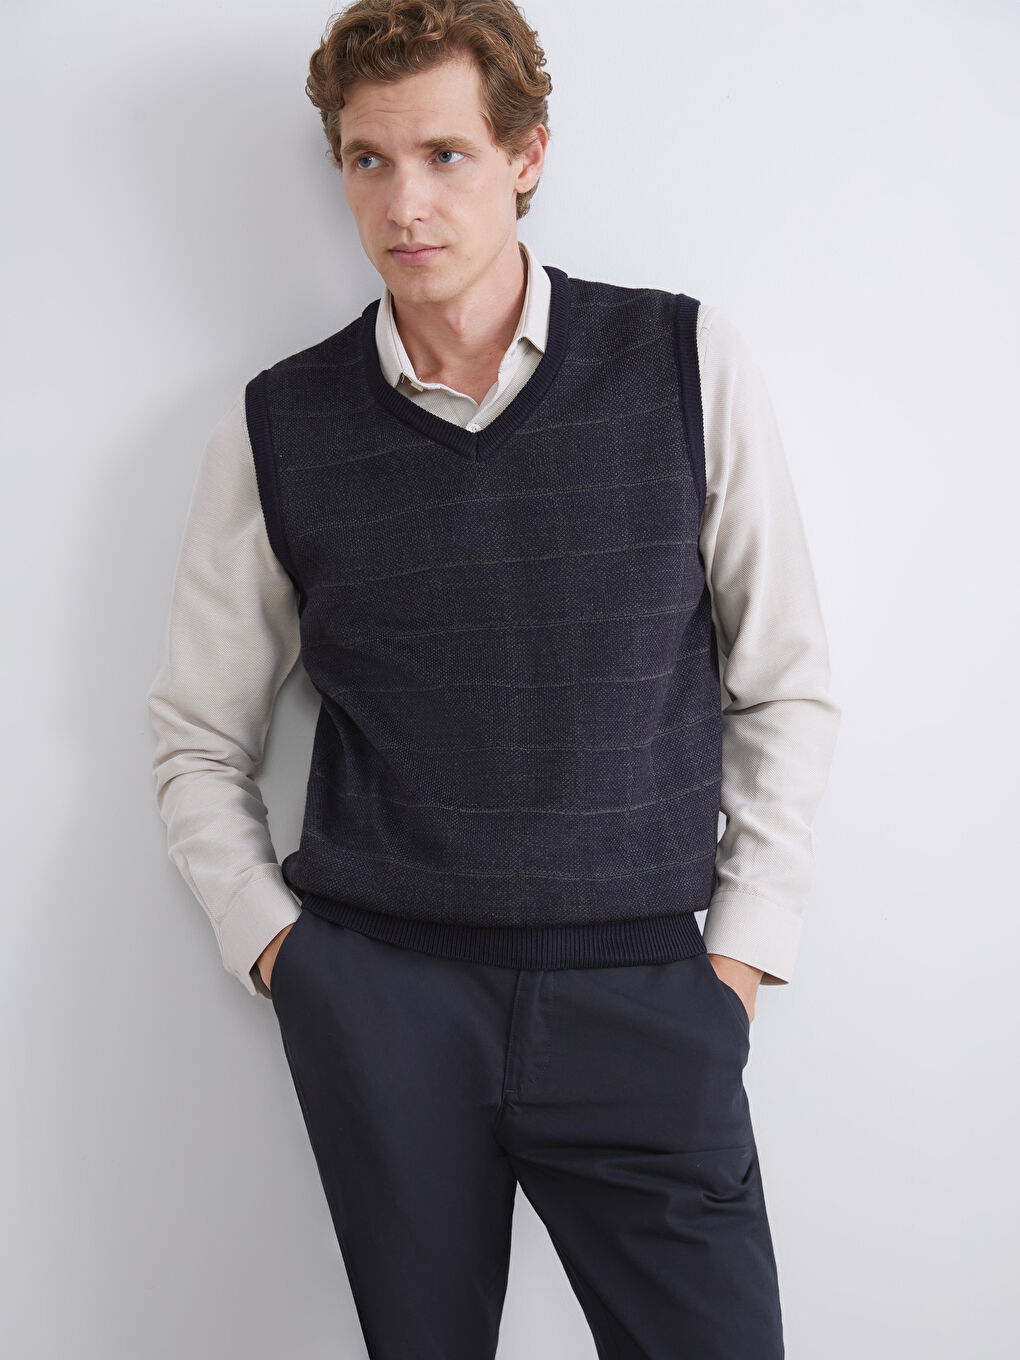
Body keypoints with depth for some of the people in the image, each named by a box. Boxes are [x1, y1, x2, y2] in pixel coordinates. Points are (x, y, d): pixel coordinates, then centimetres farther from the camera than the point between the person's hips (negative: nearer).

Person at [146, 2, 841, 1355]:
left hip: (641, 992, 0)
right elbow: (198, 742, 12)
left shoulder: (689, 366, 0)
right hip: (378, 996, 1)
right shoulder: (275, 429, 2)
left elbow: (786, 689, 5)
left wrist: (741, 955, 1)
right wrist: (277, 946, 2)